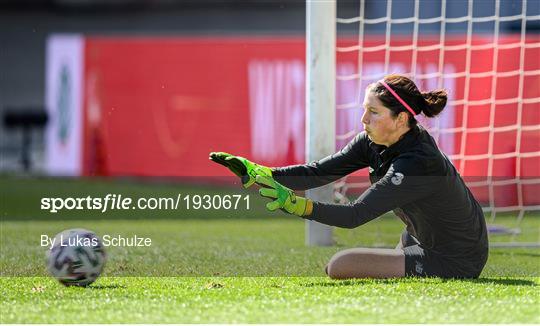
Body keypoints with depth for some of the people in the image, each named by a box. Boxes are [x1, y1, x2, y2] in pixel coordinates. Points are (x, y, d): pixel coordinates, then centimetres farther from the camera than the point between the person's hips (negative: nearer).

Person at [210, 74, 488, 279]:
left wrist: (294, 204, -43)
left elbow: (354, 216, -34)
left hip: (452, 264, -9)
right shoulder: (374, 142, -6)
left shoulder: (417, 163, -32)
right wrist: (257, 173, -19)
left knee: (339, 266, -15)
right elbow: (318, 172, -8)